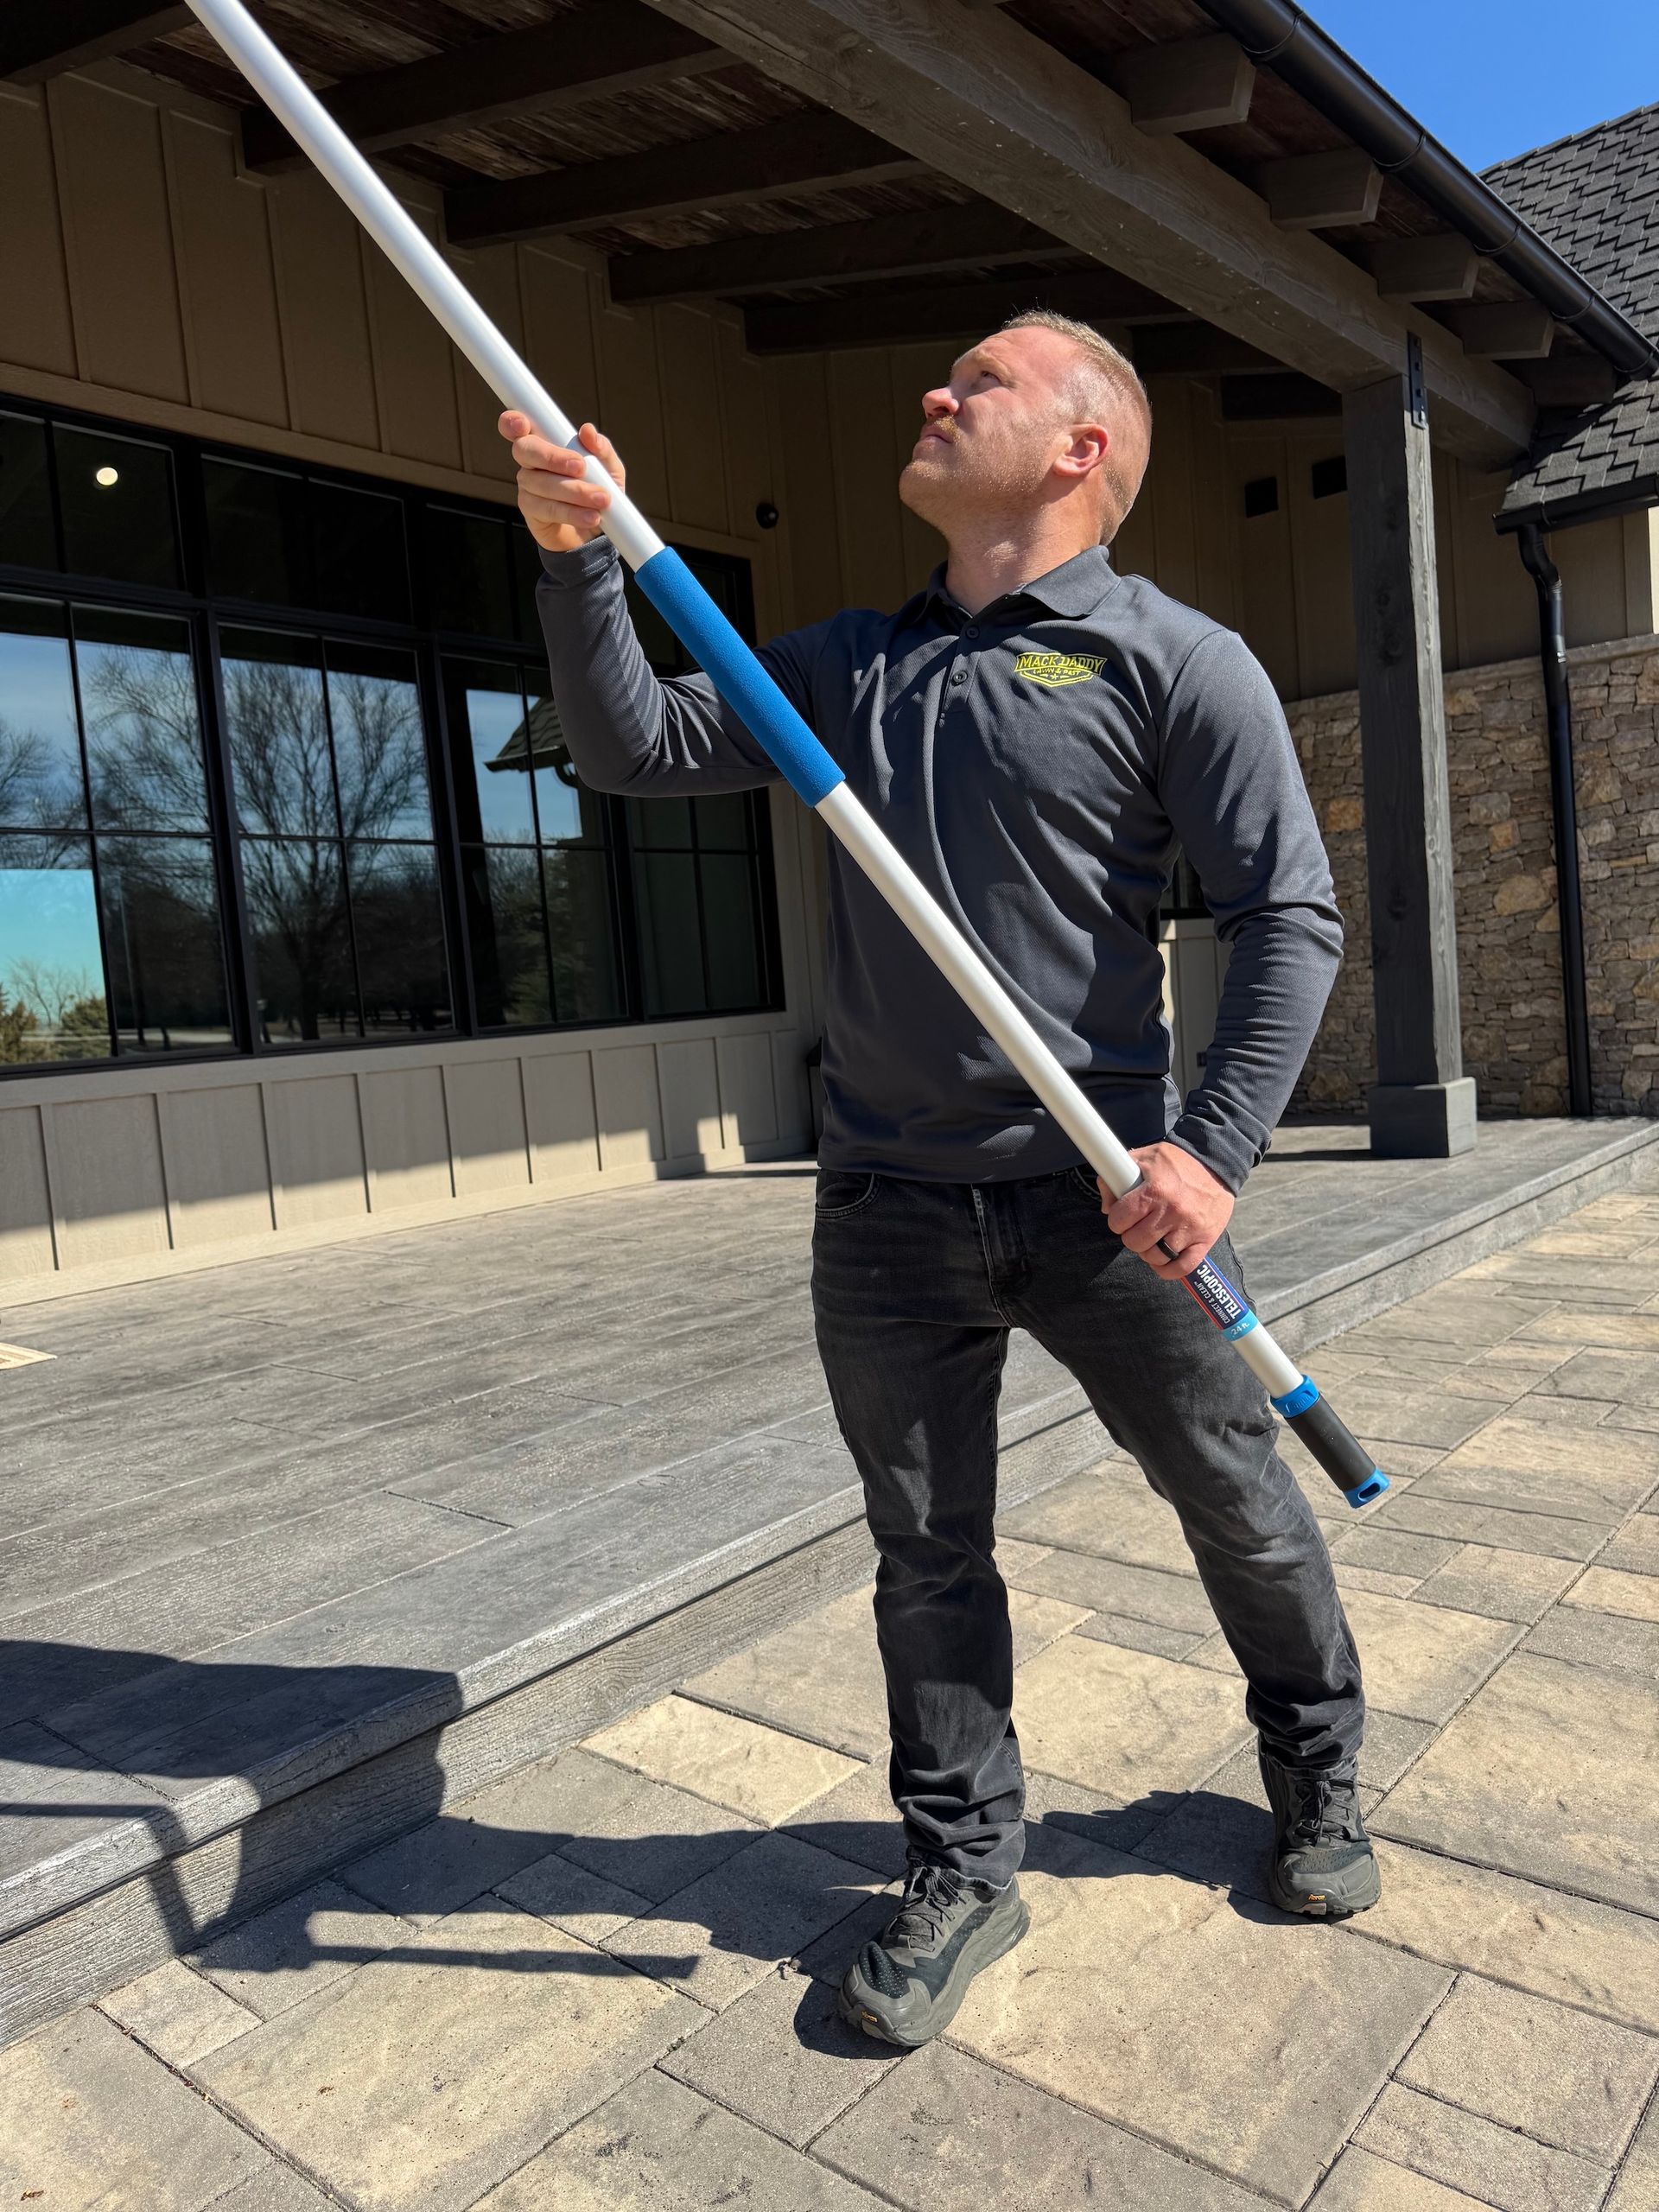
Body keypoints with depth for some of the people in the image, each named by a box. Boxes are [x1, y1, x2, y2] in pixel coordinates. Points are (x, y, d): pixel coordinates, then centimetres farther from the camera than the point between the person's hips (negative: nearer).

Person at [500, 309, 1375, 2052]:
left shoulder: (1175, 661, -5)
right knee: (926, 1552, 12)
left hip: (1099, 1193, -3)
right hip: (885, 1207, 4)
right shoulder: (848, 663, 10)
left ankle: (1316, 1773, 44)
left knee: (1238, 1502, 14)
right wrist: (578, 560, -6)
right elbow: (638, 748, 7)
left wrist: (1214, 1145, -19)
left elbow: (1290, 915, -9)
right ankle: (964, 1869, 33)